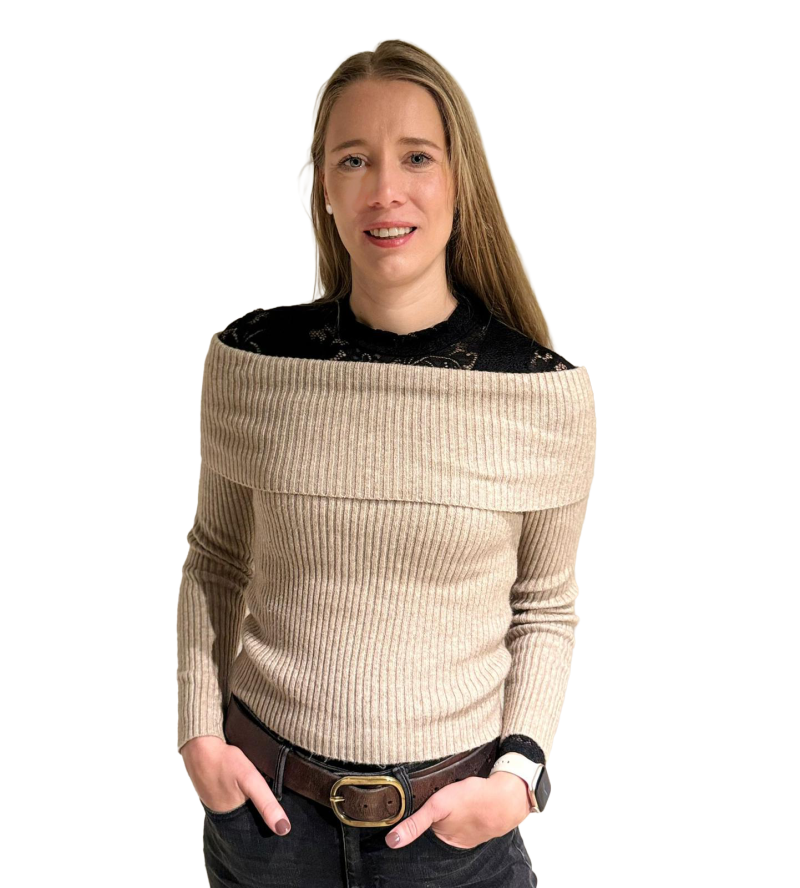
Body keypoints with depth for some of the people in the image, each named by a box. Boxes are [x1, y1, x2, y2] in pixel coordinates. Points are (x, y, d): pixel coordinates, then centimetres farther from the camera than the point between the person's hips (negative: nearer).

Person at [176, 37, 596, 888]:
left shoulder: (548, 392, -10)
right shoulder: (247, 358, -8)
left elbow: (545, 608, 1)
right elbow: (215, 558, 6)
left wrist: (519, 772, -9)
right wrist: (198, 731, -2)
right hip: (263, 797, 1)